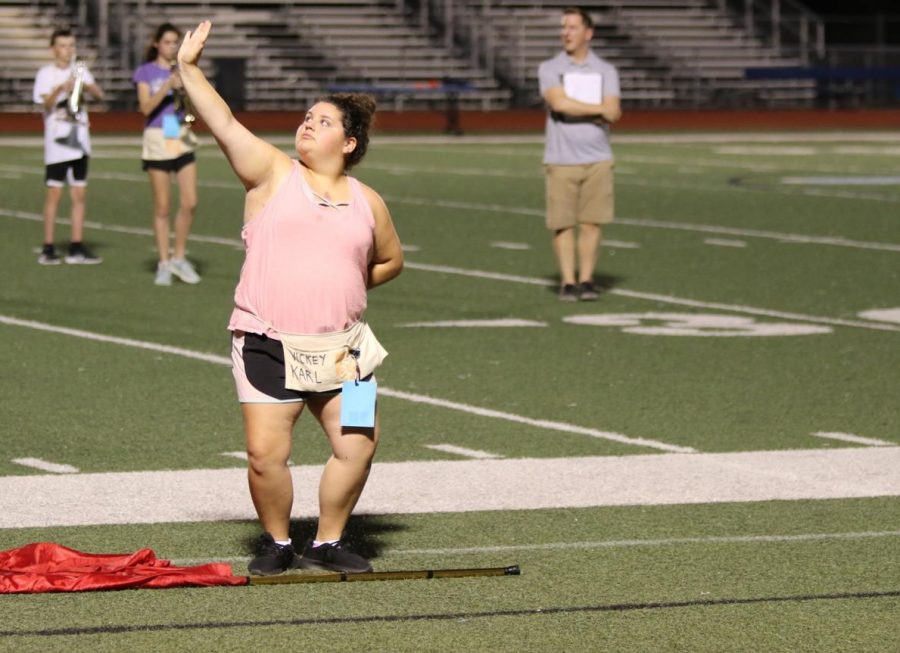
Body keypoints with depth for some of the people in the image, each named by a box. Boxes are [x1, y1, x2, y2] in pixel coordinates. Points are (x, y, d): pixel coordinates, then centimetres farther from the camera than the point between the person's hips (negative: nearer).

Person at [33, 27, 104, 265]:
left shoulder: (79, 69, 10)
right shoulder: (46, 73, -2)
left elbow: (99, 94, -2)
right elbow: (45, 104, -14)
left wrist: (85, 86, -22)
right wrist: (60, 89, -32)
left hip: (79, 142, 4)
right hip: (57, 142, -4)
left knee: (79, 194, 4)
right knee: (54, 194, -5)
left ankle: (76, 248, 8)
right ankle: (48, 249, -3)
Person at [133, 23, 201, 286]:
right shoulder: (145, 72, 1)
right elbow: (146, 107, -11)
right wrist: (168, 84, -22)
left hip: (183, 138, 3)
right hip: (157, 139, -3)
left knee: (189, 202, -6)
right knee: (162, 207, 0)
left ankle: (179, 258, 9)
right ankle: (163, 265, 7)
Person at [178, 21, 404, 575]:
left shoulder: (367, 203, 11)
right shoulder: (273, 173, 4)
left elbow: (391, 261, 25)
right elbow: (224, 124, -6)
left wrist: (348, 286, 11)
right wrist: (189, 69, -14)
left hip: (339, 345, 3)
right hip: (267, 343, -3)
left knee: (358, 443, -4)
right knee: (266, 452, -10)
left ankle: (328, 543, 15)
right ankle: (277, 542, 13)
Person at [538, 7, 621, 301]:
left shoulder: (606, 71, 9)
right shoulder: (549, 69, 5)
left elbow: (613, 113, -4)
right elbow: (559, 103, -13)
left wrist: (575, 109, -9)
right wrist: (598, 109, -8)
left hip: (597, 159, 1)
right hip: (561, 159, -1)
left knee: (592, 222, -2)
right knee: (563, 223, -3)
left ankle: (586, 280, 4)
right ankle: (568, 282, 3)